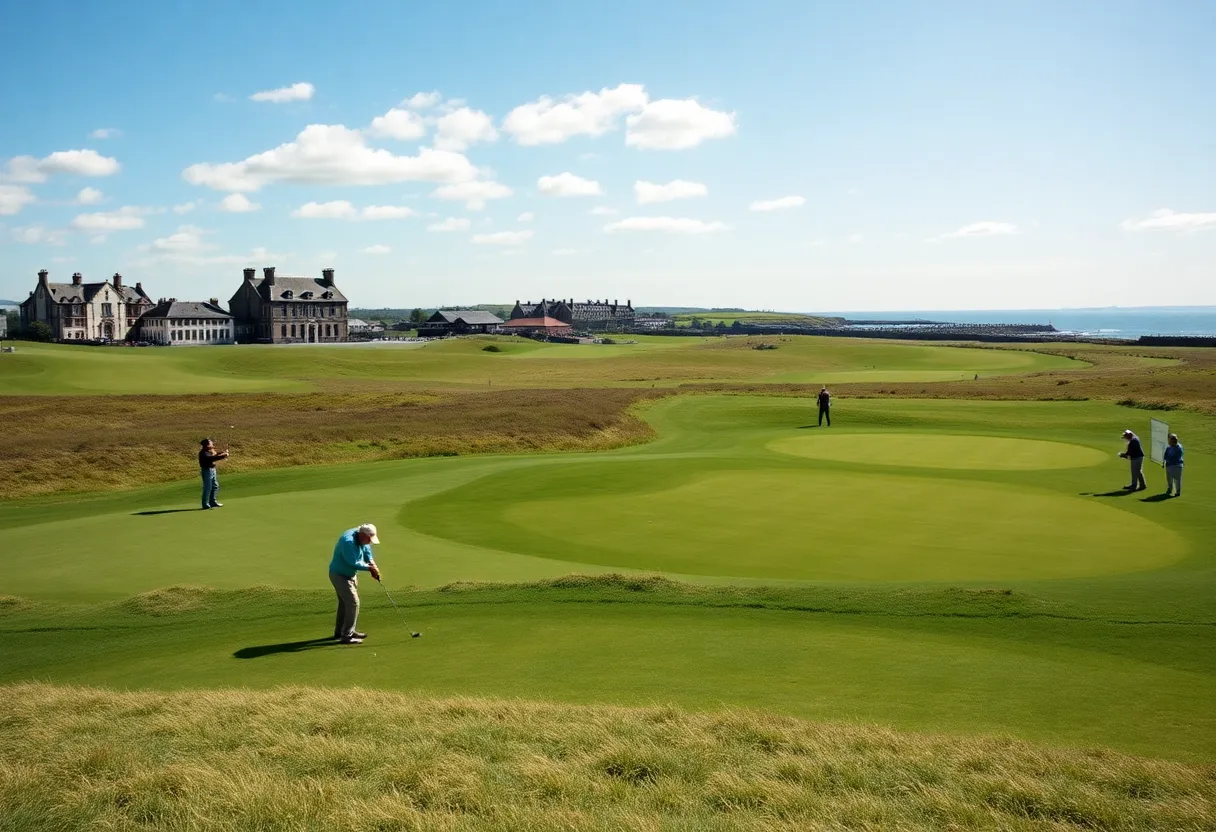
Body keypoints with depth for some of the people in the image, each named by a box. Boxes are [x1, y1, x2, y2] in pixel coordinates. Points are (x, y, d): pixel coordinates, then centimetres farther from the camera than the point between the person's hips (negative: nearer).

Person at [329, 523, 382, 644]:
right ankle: (346, 636, -8)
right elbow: (354, 563, -29)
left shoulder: (361, 538, -4)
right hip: (339, 575, -10)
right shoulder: (348, 541, -31)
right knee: (353, 602, -13)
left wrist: (372, 564, -5)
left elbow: (366, 551, 11)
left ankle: (340, 631, 35)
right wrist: (370, 567, -17)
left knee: (345, 602, 20)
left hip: (350, 574, 10)